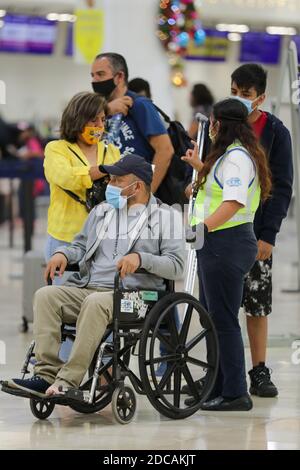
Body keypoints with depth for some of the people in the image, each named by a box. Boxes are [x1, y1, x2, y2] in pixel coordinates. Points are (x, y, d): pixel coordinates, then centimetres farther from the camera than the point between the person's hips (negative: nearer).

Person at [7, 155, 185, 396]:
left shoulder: (166, 216, 7)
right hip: (86, 287, 6)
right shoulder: (102, 211, 25)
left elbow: (176, 265, -3)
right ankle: (46, 375, -31)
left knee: (95, 302, -37)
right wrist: (63, 254, 4)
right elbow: (81, 245, 28)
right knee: (46, 295, -22)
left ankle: (68, 382, -40)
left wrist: (140, 258, -19)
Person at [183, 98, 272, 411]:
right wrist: (200, 167, 38)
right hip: (218, 245, 11)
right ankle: (217, 388, 22)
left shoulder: (236, 156, -15)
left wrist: (202, 227, -32)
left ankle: (235, 393, -5)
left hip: (227, 243, -11)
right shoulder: (229, 155, 18)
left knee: (223, 320, -8)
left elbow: (234, 201, -27)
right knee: (211, 318, 15)